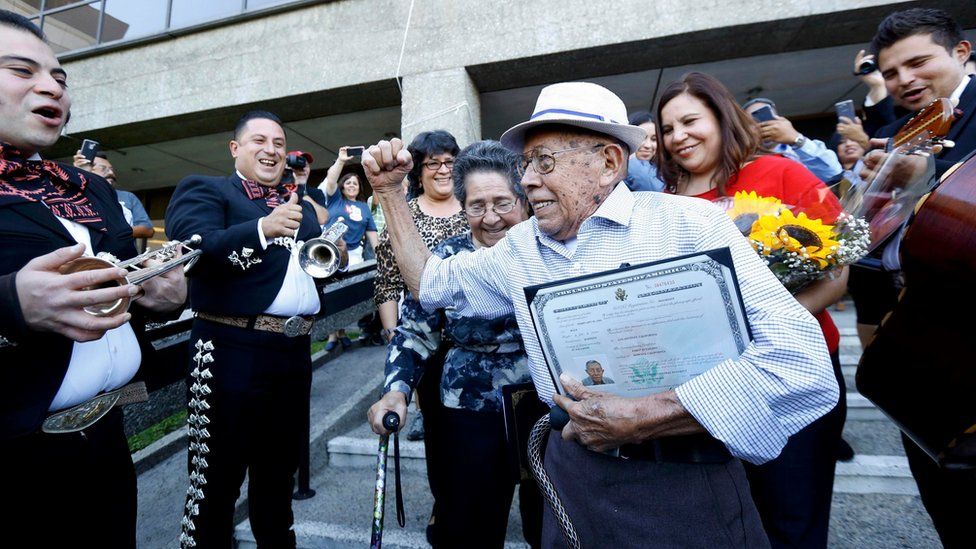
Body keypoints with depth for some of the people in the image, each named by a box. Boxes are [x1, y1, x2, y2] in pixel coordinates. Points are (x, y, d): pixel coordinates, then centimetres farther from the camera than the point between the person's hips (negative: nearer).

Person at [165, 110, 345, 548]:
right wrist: (262, 228, -32)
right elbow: (196, 247, -19)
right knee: (219, 473, 9)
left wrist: (335, 256, 0)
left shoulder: (301, 206, 17)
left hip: (294, 352, 6)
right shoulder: (203, 190, 0)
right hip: (232, 353, -6)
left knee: (280, 466, 22)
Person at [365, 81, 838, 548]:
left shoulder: (689, 224, -12)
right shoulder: (520, 246, 5)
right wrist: (388, 191, 10)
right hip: (571, 473, 5)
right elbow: (432, 283, 15)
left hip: (685, 483, -4)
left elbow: (803, 362, -19)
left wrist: (640, 418, -22)